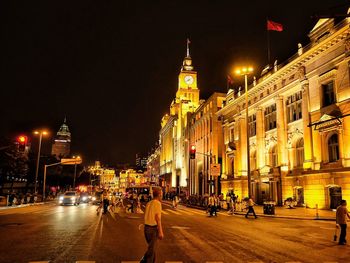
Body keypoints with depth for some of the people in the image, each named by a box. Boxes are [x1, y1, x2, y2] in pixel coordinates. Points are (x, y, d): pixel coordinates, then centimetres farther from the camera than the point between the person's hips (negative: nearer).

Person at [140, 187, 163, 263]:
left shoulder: (148, 203, 10)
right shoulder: (157, 203, -13)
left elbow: (146, 216, 13)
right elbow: (158, 218, -17)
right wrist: (160, 232, -15)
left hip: (146, 227, 8)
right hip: (153, 229, -8)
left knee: (152, 247, 20)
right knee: (152, 249, 3)